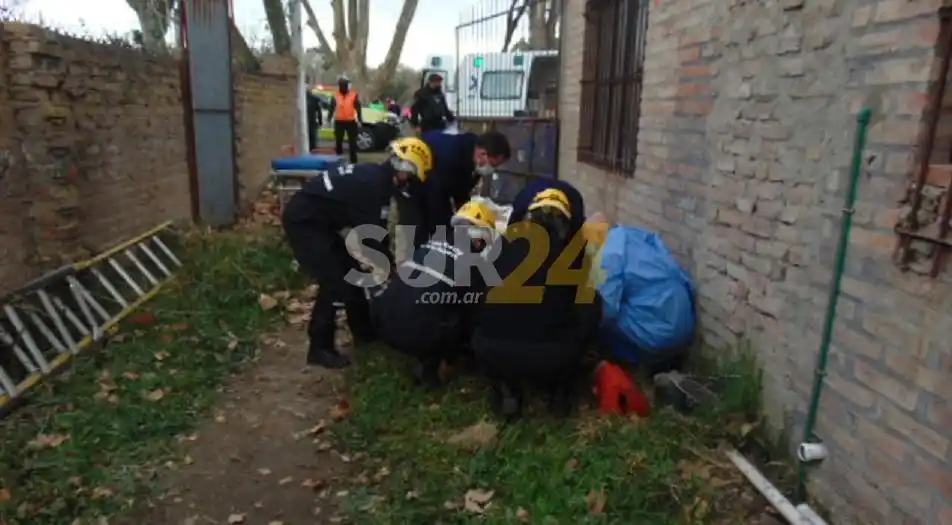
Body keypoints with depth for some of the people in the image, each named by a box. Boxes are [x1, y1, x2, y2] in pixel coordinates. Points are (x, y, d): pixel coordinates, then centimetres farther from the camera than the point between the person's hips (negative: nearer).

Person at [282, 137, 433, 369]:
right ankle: (320, 348, -1)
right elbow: (370, 235, -21)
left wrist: (389, 261, 13)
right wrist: (390, 267, -8)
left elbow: (376, 228, 13)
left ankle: (363, 331, 26)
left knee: (351, 269, 14)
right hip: (303, 220, -10)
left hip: (318, 220, 10)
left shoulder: (377, 177, 7)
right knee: (334, 281, -12)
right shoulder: (372, 184, -24)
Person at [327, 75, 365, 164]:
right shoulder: (335, 96, 5)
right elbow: (331, 108, 7)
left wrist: (360, 121, -5)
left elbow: (358, 109, 0)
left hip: (351, 122, -2)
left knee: (352, 142, 2)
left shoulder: (354, 95, 0)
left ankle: (353, 161, 8)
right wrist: (329, 119, 0)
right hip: (339, 122, 2)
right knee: (338, 141, 8)